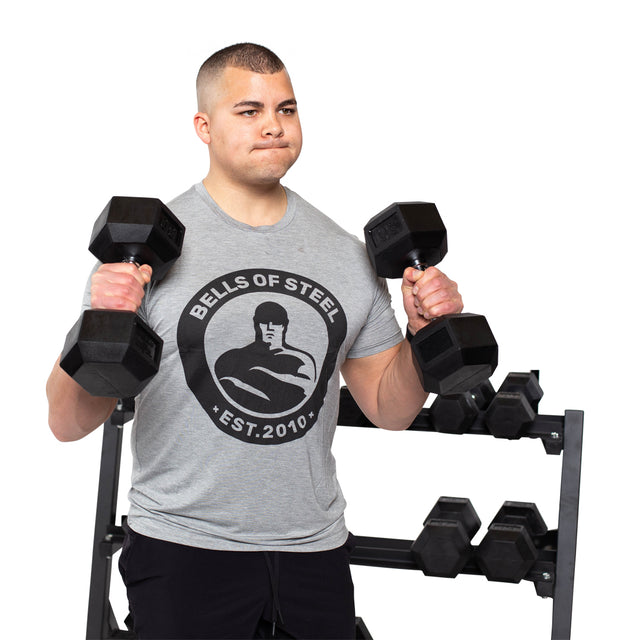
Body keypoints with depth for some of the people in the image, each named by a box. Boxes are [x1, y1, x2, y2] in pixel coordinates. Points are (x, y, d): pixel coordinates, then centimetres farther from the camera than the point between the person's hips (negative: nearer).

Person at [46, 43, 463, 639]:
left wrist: (424, 333, -4)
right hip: (185, 547, -4)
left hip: (314, 550, 4)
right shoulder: (147, 244, -7)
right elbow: (68, 424, -8)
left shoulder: (346, 254, 6)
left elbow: (388, 409, 13)